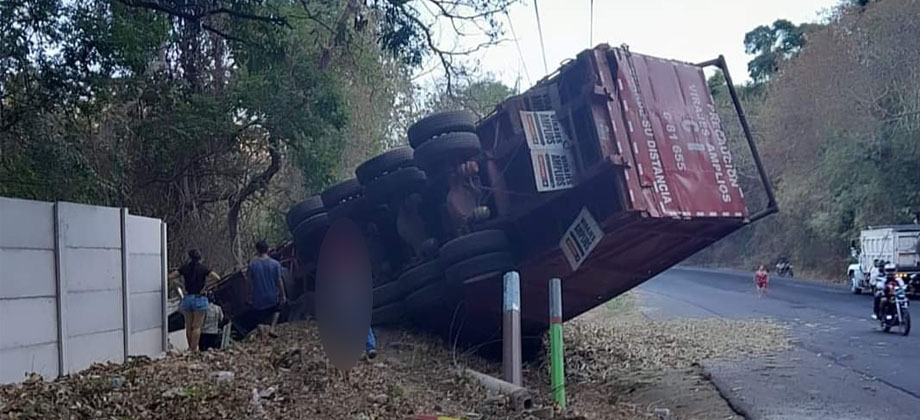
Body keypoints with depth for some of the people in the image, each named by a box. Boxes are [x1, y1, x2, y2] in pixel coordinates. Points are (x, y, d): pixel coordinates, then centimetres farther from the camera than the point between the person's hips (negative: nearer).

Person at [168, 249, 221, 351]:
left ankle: (190, 348, 19)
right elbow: (217, 278, -13)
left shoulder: (184, 267, 2)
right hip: (199, 299, -2)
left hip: (187, 298, 2)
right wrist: (206, 287, -5)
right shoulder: (202, 268, -4)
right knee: (197, 327, 0)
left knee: (188, 326, 13)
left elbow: (170, 277, 1)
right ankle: (194, 349, -4)